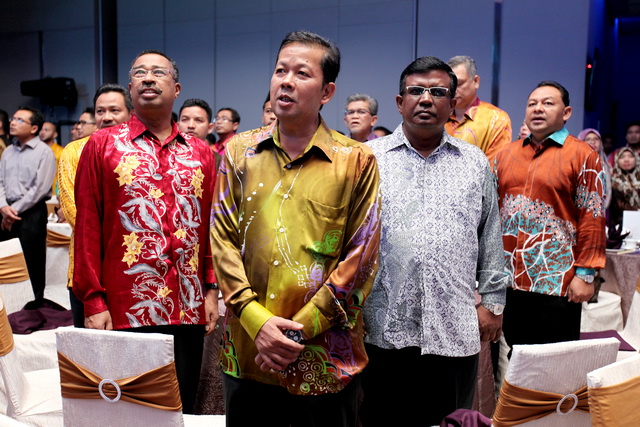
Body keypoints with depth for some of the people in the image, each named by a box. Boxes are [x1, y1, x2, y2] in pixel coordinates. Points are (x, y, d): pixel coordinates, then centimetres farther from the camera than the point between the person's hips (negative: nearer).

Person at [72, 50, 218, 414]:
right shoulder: (102, 145, 2)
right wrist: (93, 302, -6)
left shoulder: (200, 152, 10)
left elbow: (210, 226, 10)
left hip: (190, 311, 3)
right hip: (126, 310, -2)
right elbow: (88, 228, -1)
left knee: (184, 406, 12)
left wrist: (212, 290, 5)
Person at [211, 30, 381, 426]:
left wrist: (301, 329, -11)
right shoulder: (240, 151, 5)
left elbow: (361, 259, -6)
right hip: (248, 353, 3)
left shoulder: (357, 161, -3)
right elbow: (223, 240, 1)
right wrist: (256, 320, -11)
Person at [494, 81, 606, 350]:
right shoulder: (507, 154, 12)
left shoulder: (582, 156, -3)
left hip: (557, 282, -5)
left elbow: (592, 220, -8)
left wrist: (585, 274, -12)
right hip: (508, 278, 5)